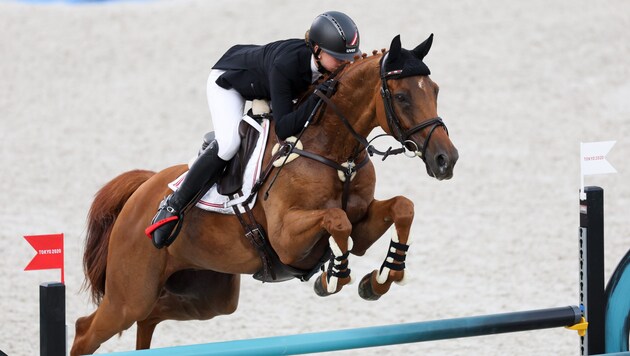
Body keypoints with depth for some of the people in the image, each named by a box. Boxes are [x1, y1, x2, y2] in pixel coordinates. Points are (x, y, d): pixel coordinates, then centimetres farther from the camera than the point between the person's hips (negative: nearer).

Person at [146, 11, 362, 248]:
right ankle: (173, 206, -19)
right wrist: (317, 98, -57)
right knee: (228, 144, -28)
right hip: (229, 79, -7)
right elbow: (283, 128, -47)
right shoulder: (286, 64, -45)